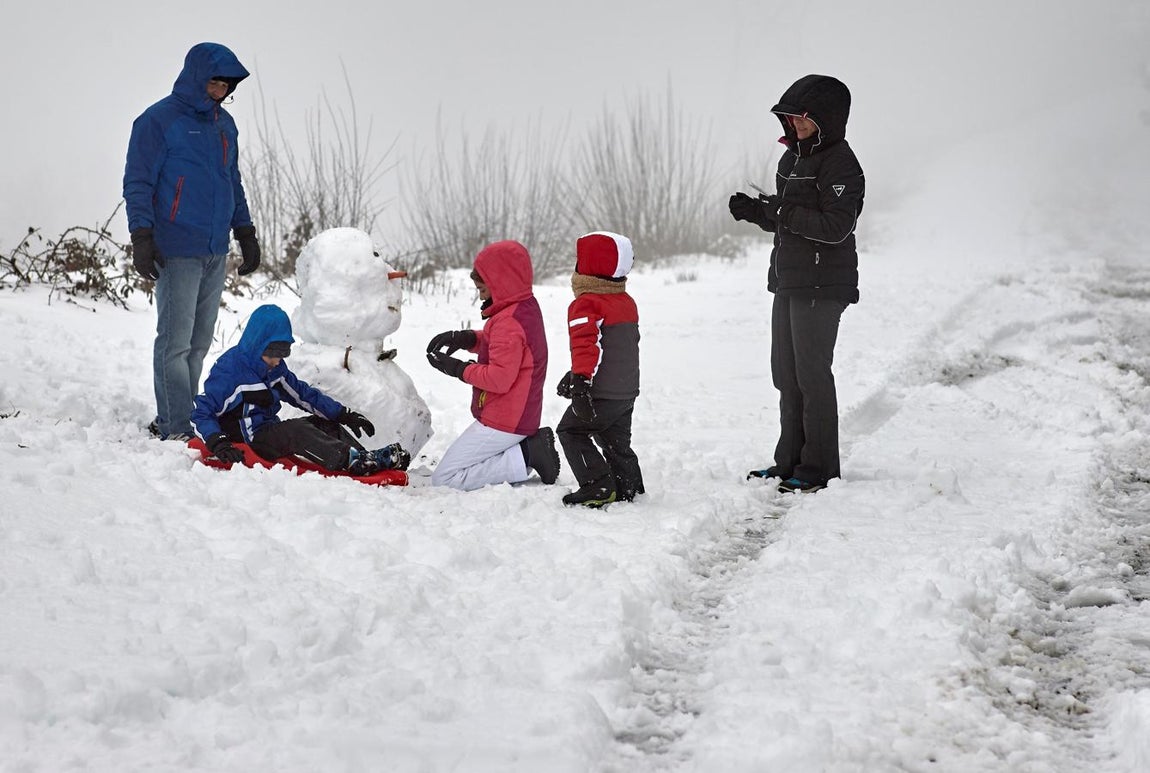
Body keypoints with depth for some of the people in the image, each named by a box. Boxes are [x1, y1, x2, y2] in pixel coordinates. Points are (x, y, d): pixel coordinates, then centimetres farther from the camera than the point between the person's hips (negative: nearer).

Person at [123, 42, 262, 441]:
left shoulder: (223, 123, 16)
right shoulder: (158, 120, -6)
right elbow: (138, 183, -7)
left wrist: (246, 233, 23)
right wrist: (141, 237, -14)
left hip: (215, 251, 7)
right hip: (177, 251, -7)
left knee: (199, 342, 9)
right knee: (176, 341, -8)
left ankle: (179, 419, 15)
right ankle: (175, 428, -8)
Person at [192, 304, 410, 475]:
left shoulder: (276, 369, 13)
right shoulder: (228, 370, -13)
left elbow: (303, 394, 18)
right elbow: (201, 413, -15)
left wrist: (343, 415, 9)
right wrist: (218, 443, -31)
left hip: (270, 430, 9)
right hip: (246, 440, -9)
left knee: (324, 423, -2)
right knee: (296, 430, -31)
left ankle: (367, 460, -20)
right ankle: (353, 461, -44)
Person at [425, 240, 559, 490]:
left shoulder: (508, 321, -24)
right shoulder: (527, 307, 7)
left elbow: (500, 378, -27)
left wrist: (459, 369, -14)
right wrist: (467, 338, 4)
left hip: (502, 423, -10)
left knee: (443, 479, -8)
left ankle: (526, 457, -11)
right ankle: (530, 446, 6)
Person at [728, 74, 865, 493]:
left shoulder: (839, 163, -13)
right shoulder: (792, 158, 15)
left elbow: (835, 227, -22)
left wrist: (779, 211, -23)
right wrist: (756, 211, 1)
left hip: (822, 285, -9)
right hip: (788, 282, 9)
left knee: (812, 372, -6)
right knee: (786, 372, 13)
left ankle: (819, 467, 0)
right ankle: (790, 461, 22)